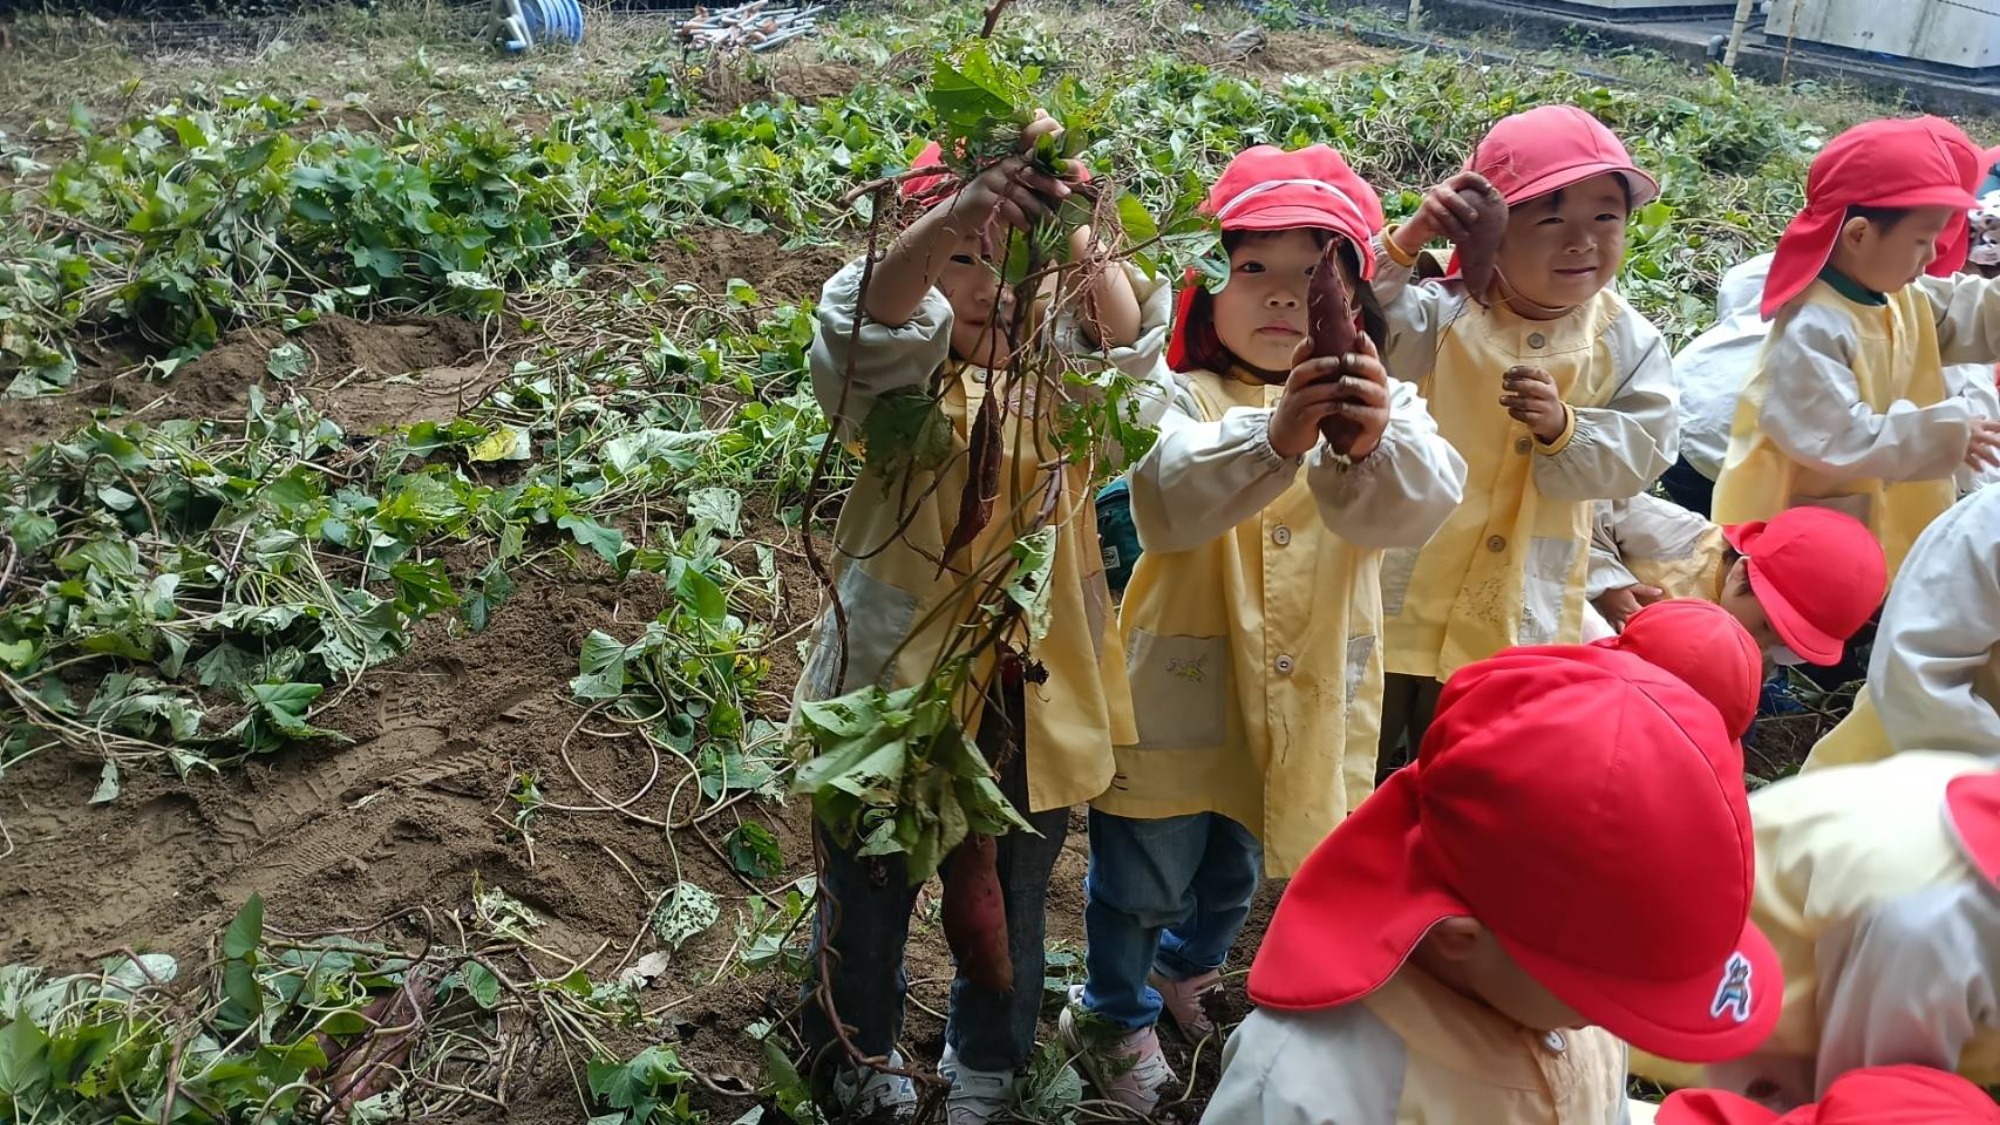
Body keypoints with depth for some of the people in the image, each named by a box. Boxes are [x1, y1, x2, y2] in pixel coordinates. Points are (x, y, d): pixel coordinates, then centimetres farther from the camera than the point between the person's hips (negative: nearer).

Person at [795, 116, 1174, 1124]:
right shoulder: (904, 379, -8)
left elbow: (1135, 343, -18)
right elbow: (872, 315, -30)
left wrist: (1073, 228, -35)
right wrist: (960, 210, -49)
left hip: (1031, 699, 3)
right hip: (895, 689, -2)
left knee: (1008, 911, 22)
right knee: (868, 904, 18)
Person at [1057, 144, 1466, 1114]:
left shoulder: (1381, 403, -6)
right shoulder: (1184, 397, -14)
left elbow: (1419, 506, -26)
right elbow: (1165, 504, -35)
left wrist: (1372, 446, -48)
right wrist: (1273, 438, -52)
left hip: (1309, 700, 4)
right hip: (1178, 694, -3)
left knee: (1235, 873, 27)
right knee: (1144, 881, 15)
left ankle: (1188, 967, 58)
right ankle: (1115, 1013, 45)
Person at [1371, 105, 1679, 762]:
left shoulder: (1628, 344, -4)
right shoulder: (1443, 314, -10)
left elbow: (1641, 454, -8)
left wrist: (1562, 429, -25)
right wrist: (1406, 240, -27)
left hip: (1523, 609, 2)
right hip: (1408, 587, -1)